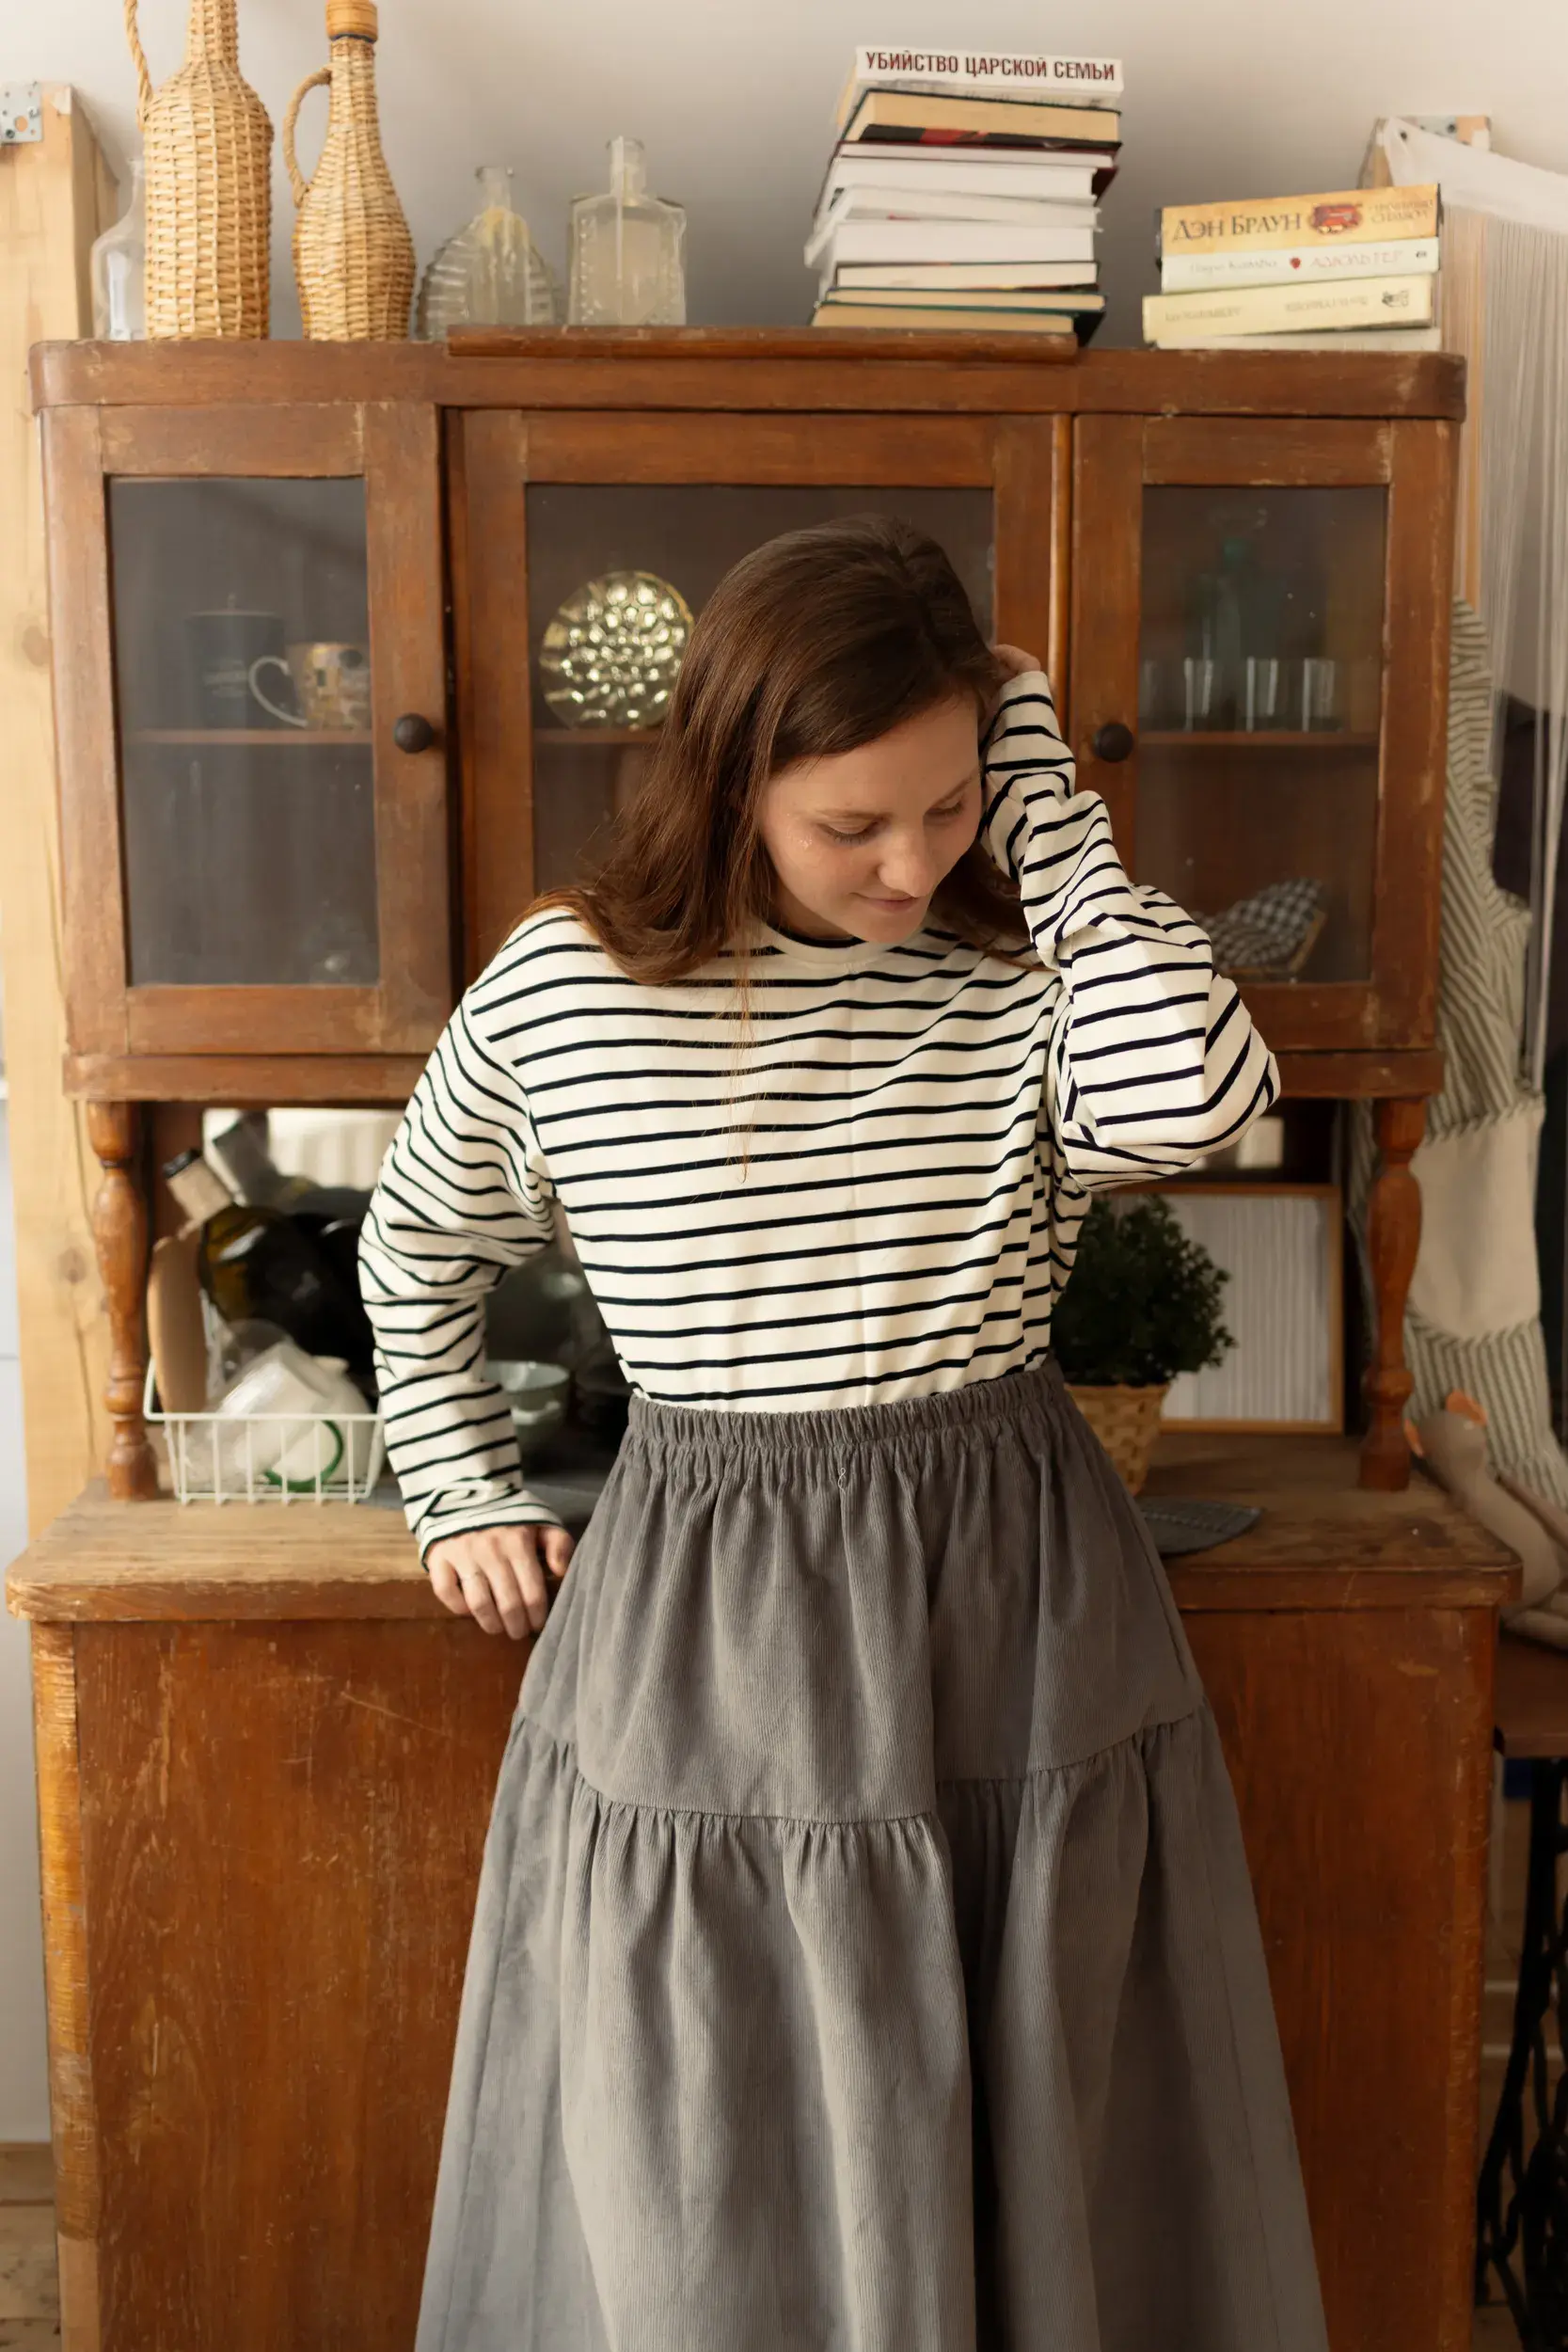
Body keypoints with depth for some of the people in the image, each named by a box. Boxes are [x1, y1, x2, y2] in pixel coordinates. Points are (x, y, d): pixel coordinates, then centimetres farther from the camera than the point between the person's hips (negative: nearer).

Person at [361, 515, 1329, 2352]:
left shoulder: (1027, 974, -5)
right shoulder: (559, 989, -6)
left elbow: (1192, 1092, -29)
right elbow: (416, 1251, 12)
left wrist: (1044, 802, -18)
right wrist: (461, 1497, 8)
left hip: (1022, 1601, 1)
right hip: (706, 1636, 0)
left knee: (1036, 2156, 18)